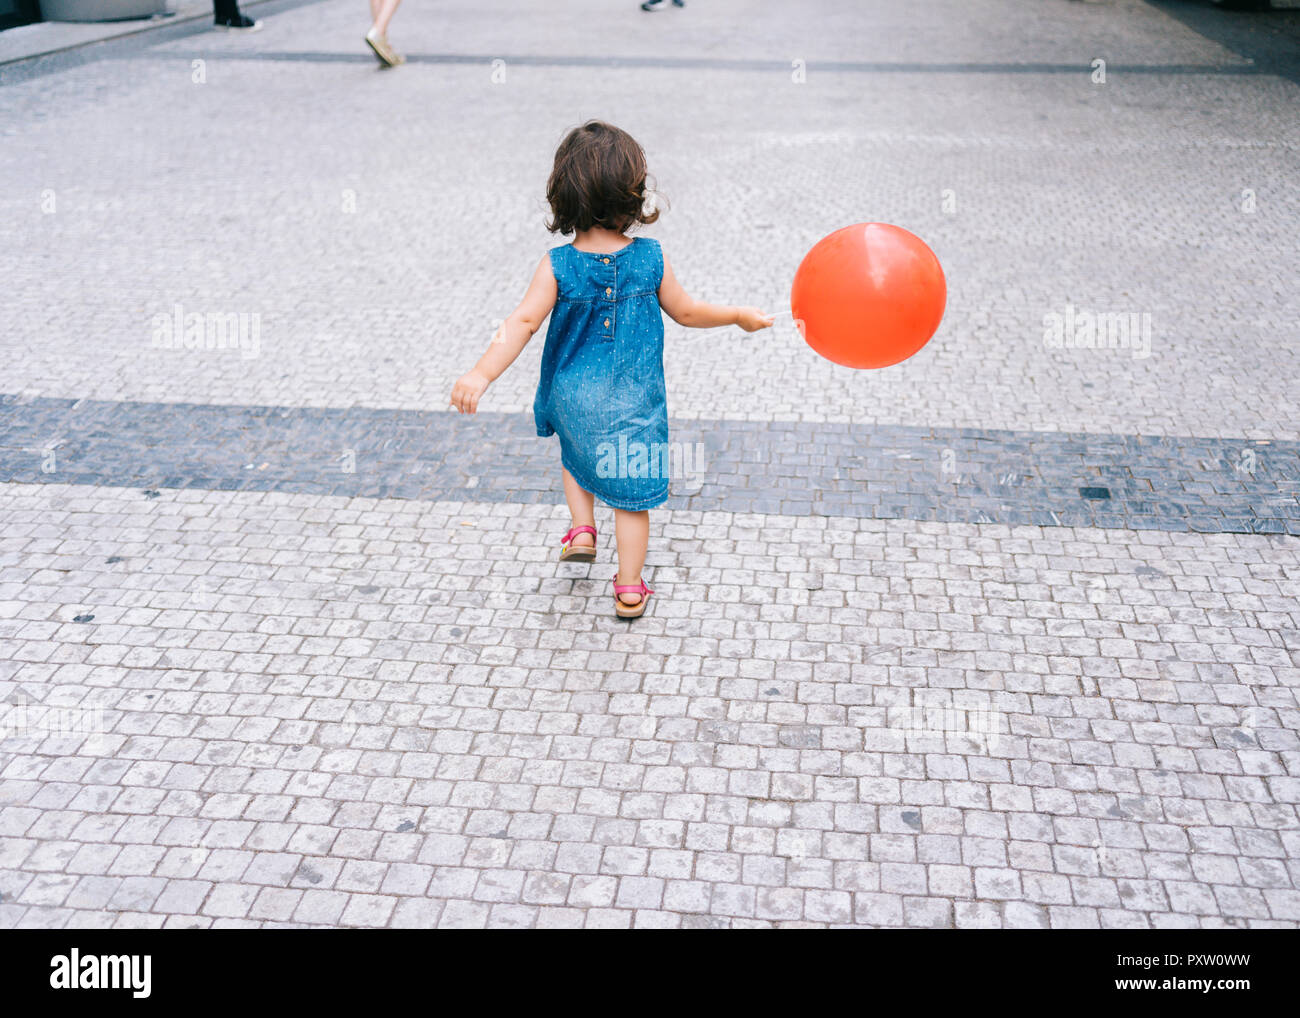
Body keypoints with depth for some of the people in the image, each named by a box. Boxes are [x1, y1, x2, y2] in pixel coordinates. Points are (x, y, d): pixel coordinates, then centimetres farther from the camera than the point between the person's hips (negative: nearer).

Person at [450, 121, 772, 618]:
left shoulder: (557, 266, -13)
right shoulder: (651, 259, -10)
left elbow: (523, 322, -21)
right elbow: (687, 312, 2)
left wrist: (481, 375, -24)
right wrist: (739, 315, 18)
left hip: (574, 400, 1)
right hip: (634, 402, 0)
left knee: (576, 456, 34)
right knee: (630, 494, 11)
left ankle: (581, 529, 27)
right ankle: (629, 590, 20)